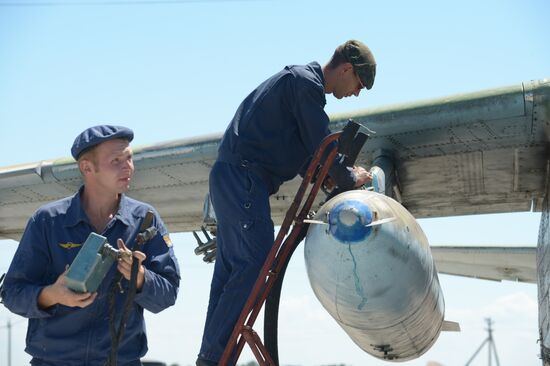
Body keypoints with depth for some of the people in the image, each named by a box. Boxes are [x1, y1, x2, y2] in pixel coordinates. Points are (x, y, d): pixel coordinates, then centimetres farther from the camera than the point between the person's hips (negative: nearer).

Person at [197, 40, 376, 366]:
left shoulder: (299, 80, 24)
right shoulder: (307, 82, -9)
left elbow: (304, 151, 27)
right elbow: (321, 145, -10)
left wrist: (335, 180, 21)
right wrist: (349, 179, 5)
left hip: (230, 178, 11)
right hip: (243, 178, -11)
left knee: (231, 266, 9)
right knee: (256, 262, -13)